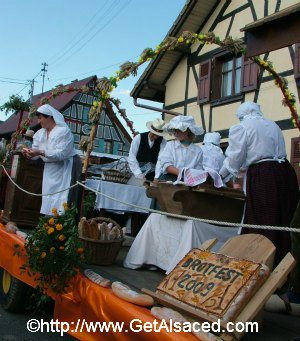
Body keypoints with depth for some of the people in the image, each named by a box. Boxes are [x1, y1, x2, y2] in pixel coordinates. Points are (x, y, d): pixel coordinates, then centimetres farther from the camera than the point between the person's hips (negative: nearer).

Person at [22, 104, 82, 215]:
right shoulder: (40, 133, 6)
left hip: (65, 169, -7)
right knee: (48, 200, 9)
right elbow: (36, 152, 4)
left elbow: (61, 153, -26)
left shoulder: (64, 131, -16)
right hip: (50, 169, 7)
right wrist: (29, 153, -19)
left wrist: (41, 152, -33)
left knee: (61, 201, -11)